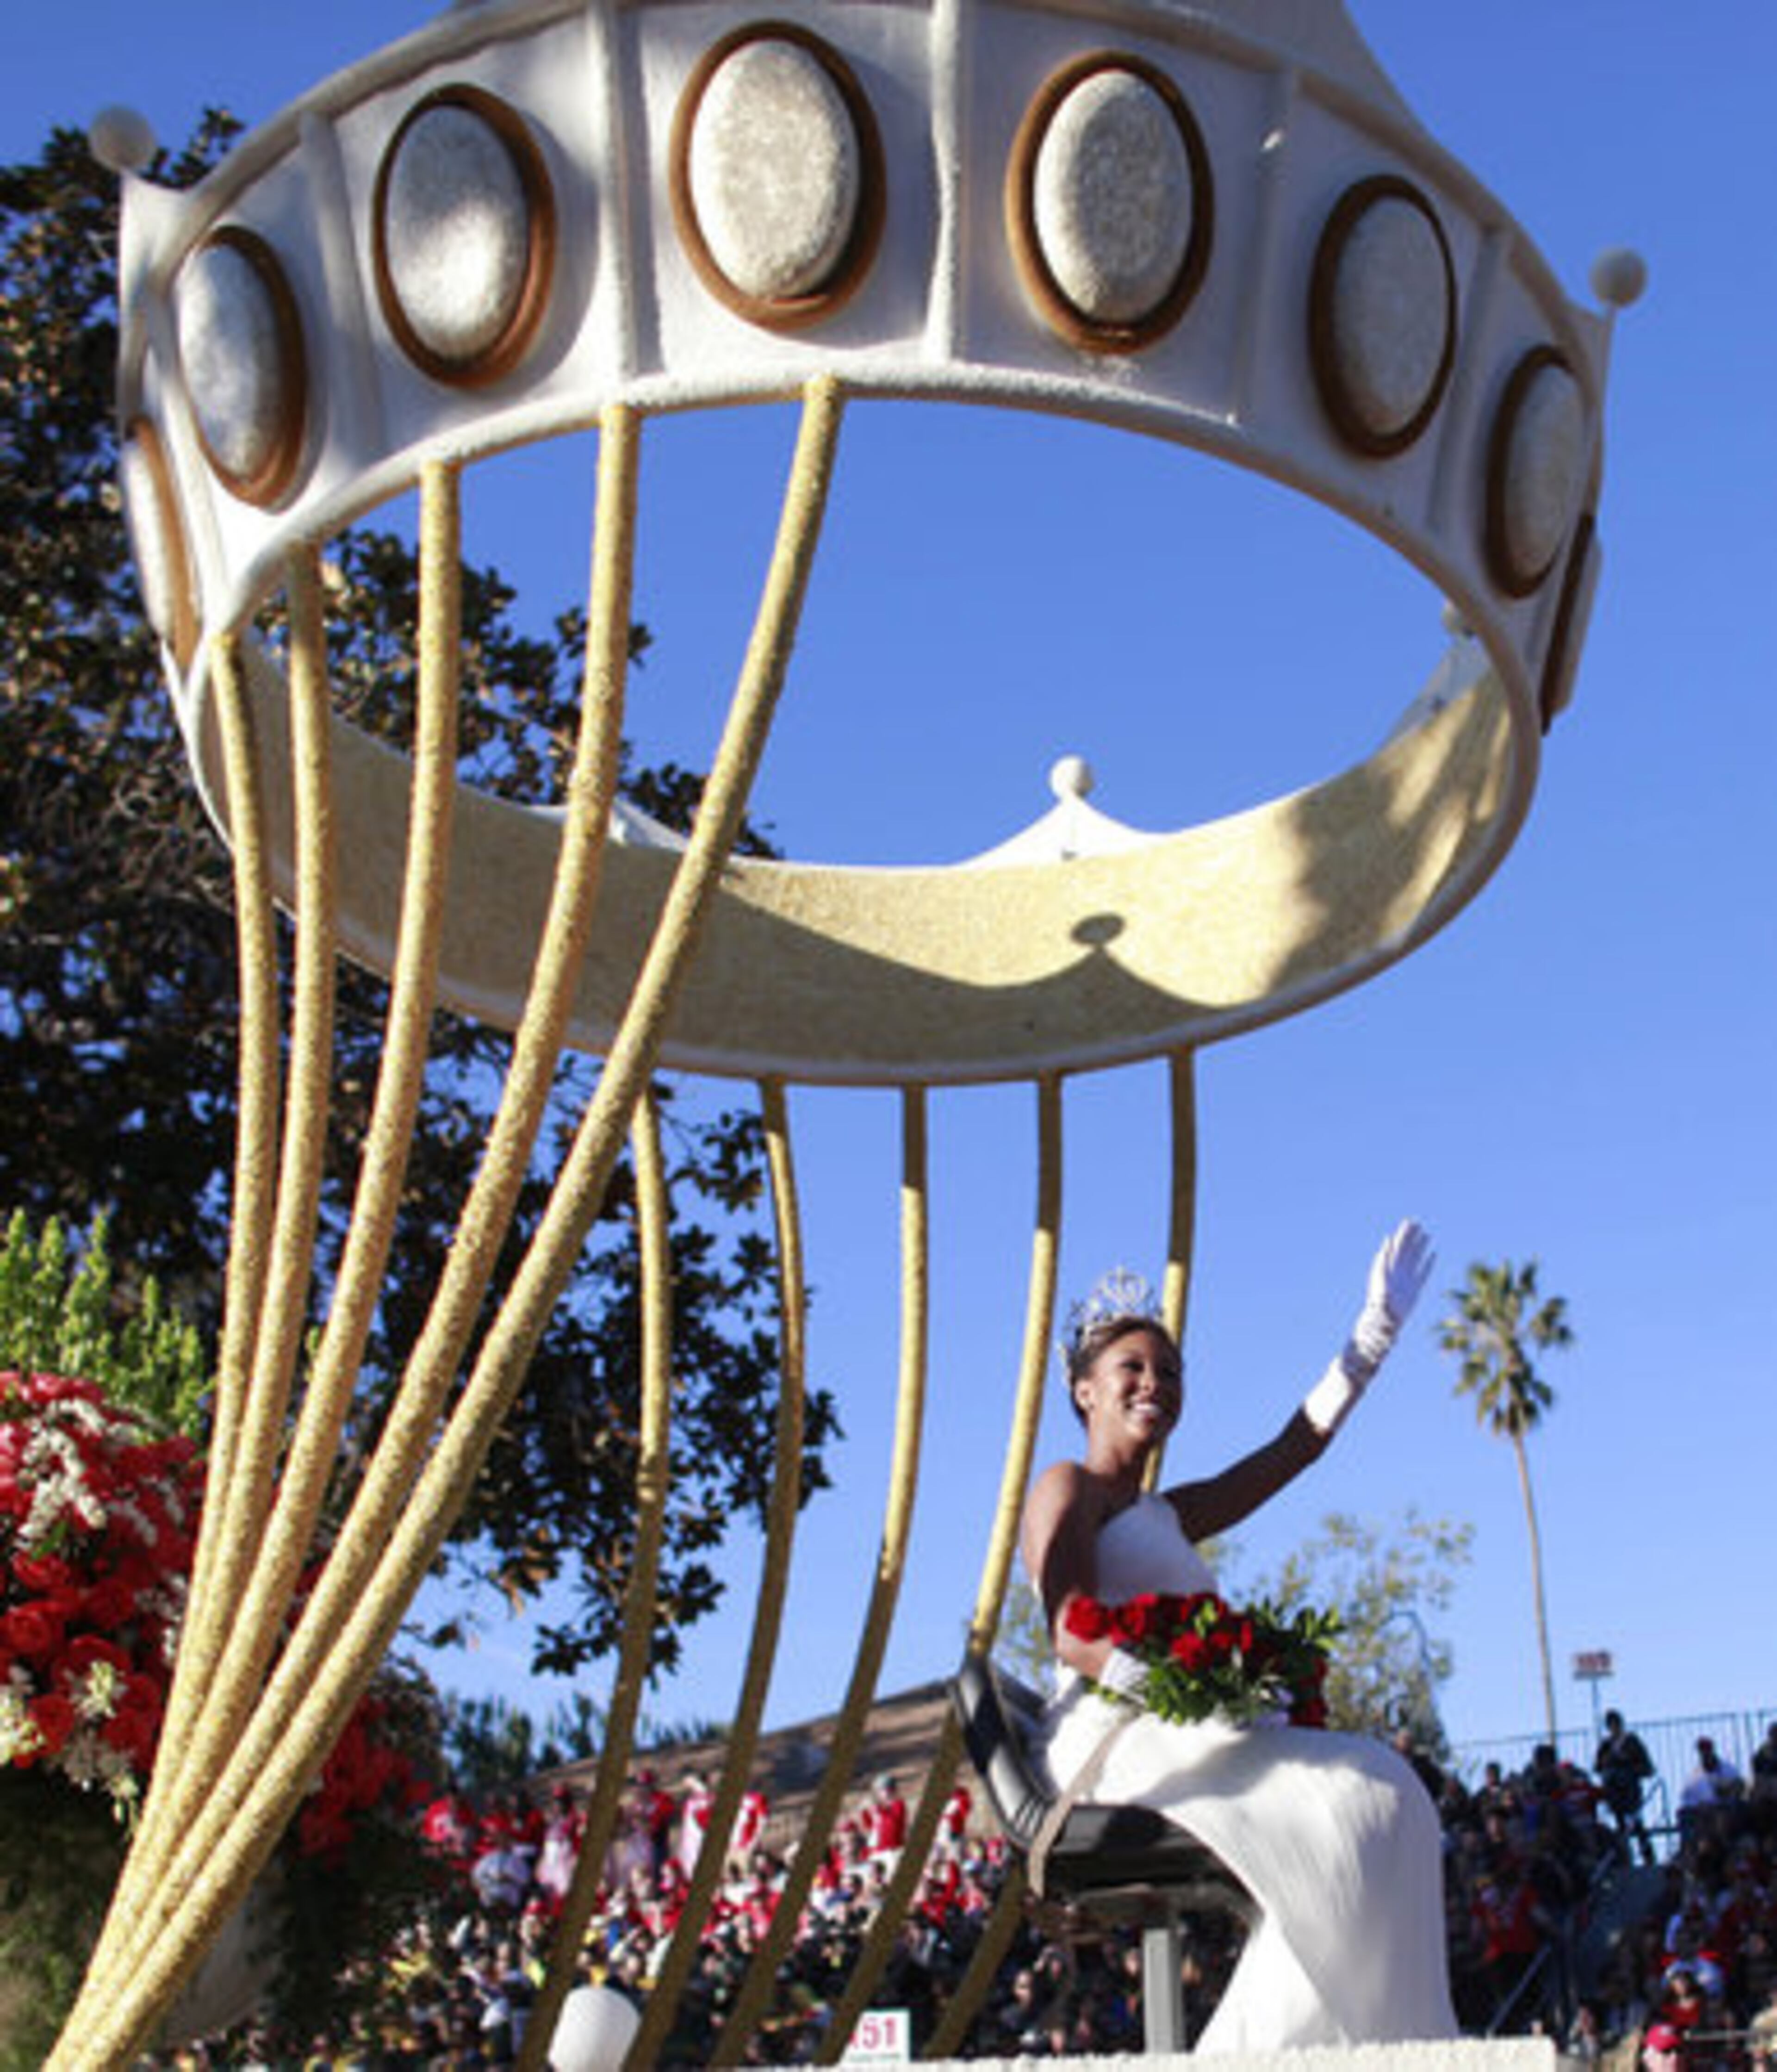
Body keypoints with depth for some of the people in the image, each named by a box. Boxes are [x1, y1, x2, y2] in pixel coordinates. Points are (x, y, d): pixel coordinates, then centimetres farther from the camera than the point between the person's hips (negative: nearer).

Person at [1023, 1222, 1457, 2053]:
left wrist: (1377, 1329, 31)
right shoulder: (1068, 1489, 5)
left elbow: (1298, 1445, 31)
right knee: (1342, 1802, -25)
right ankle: (1278, 2043, -29)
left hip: (1186, 1739, 8)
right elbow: (1075, 1638, -10)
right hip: (1116, 1740, -8)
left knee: (1385, 1794, -12)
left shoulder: (1168, 1516, 29)